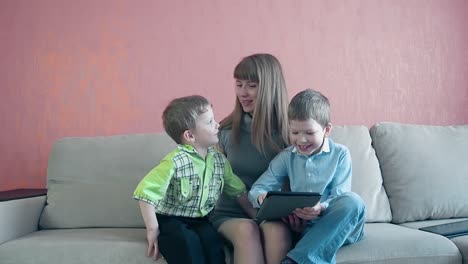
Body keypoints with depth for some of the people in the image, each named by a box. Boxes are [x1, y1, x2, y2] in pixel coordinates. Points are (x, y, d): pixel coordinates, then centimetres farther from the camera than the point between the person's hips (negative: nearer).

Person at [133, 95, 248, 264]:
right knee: (189, 243, -32)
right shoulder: (175, 161, -20)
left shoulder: (219, 160, 1)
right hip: (170, 220, -5)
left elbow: (239, 191, 13)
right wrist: (153, 229, -20)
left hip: (200, 221, 5)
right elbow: (146, 192, -24)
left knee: (213, 242, -25)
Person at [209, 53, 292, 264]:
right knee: (246, 229, -32)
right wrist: (255, 212, -6)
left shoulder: (286, 132, -1)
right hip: (231, 214, 1)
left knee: (276, 230, -33)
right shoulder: (226, 130, 2)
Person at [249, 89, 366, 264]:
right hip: (302, 227, 1)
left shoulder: (340, 154, 3)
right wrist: (262, 197, -22)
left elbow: (339, 196, -6)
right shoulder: (286, 157, 9)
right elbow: (257, 189, 5)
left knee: (353, 201, -33)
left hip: (339, 227, -1)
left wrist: (322, 208, -30)